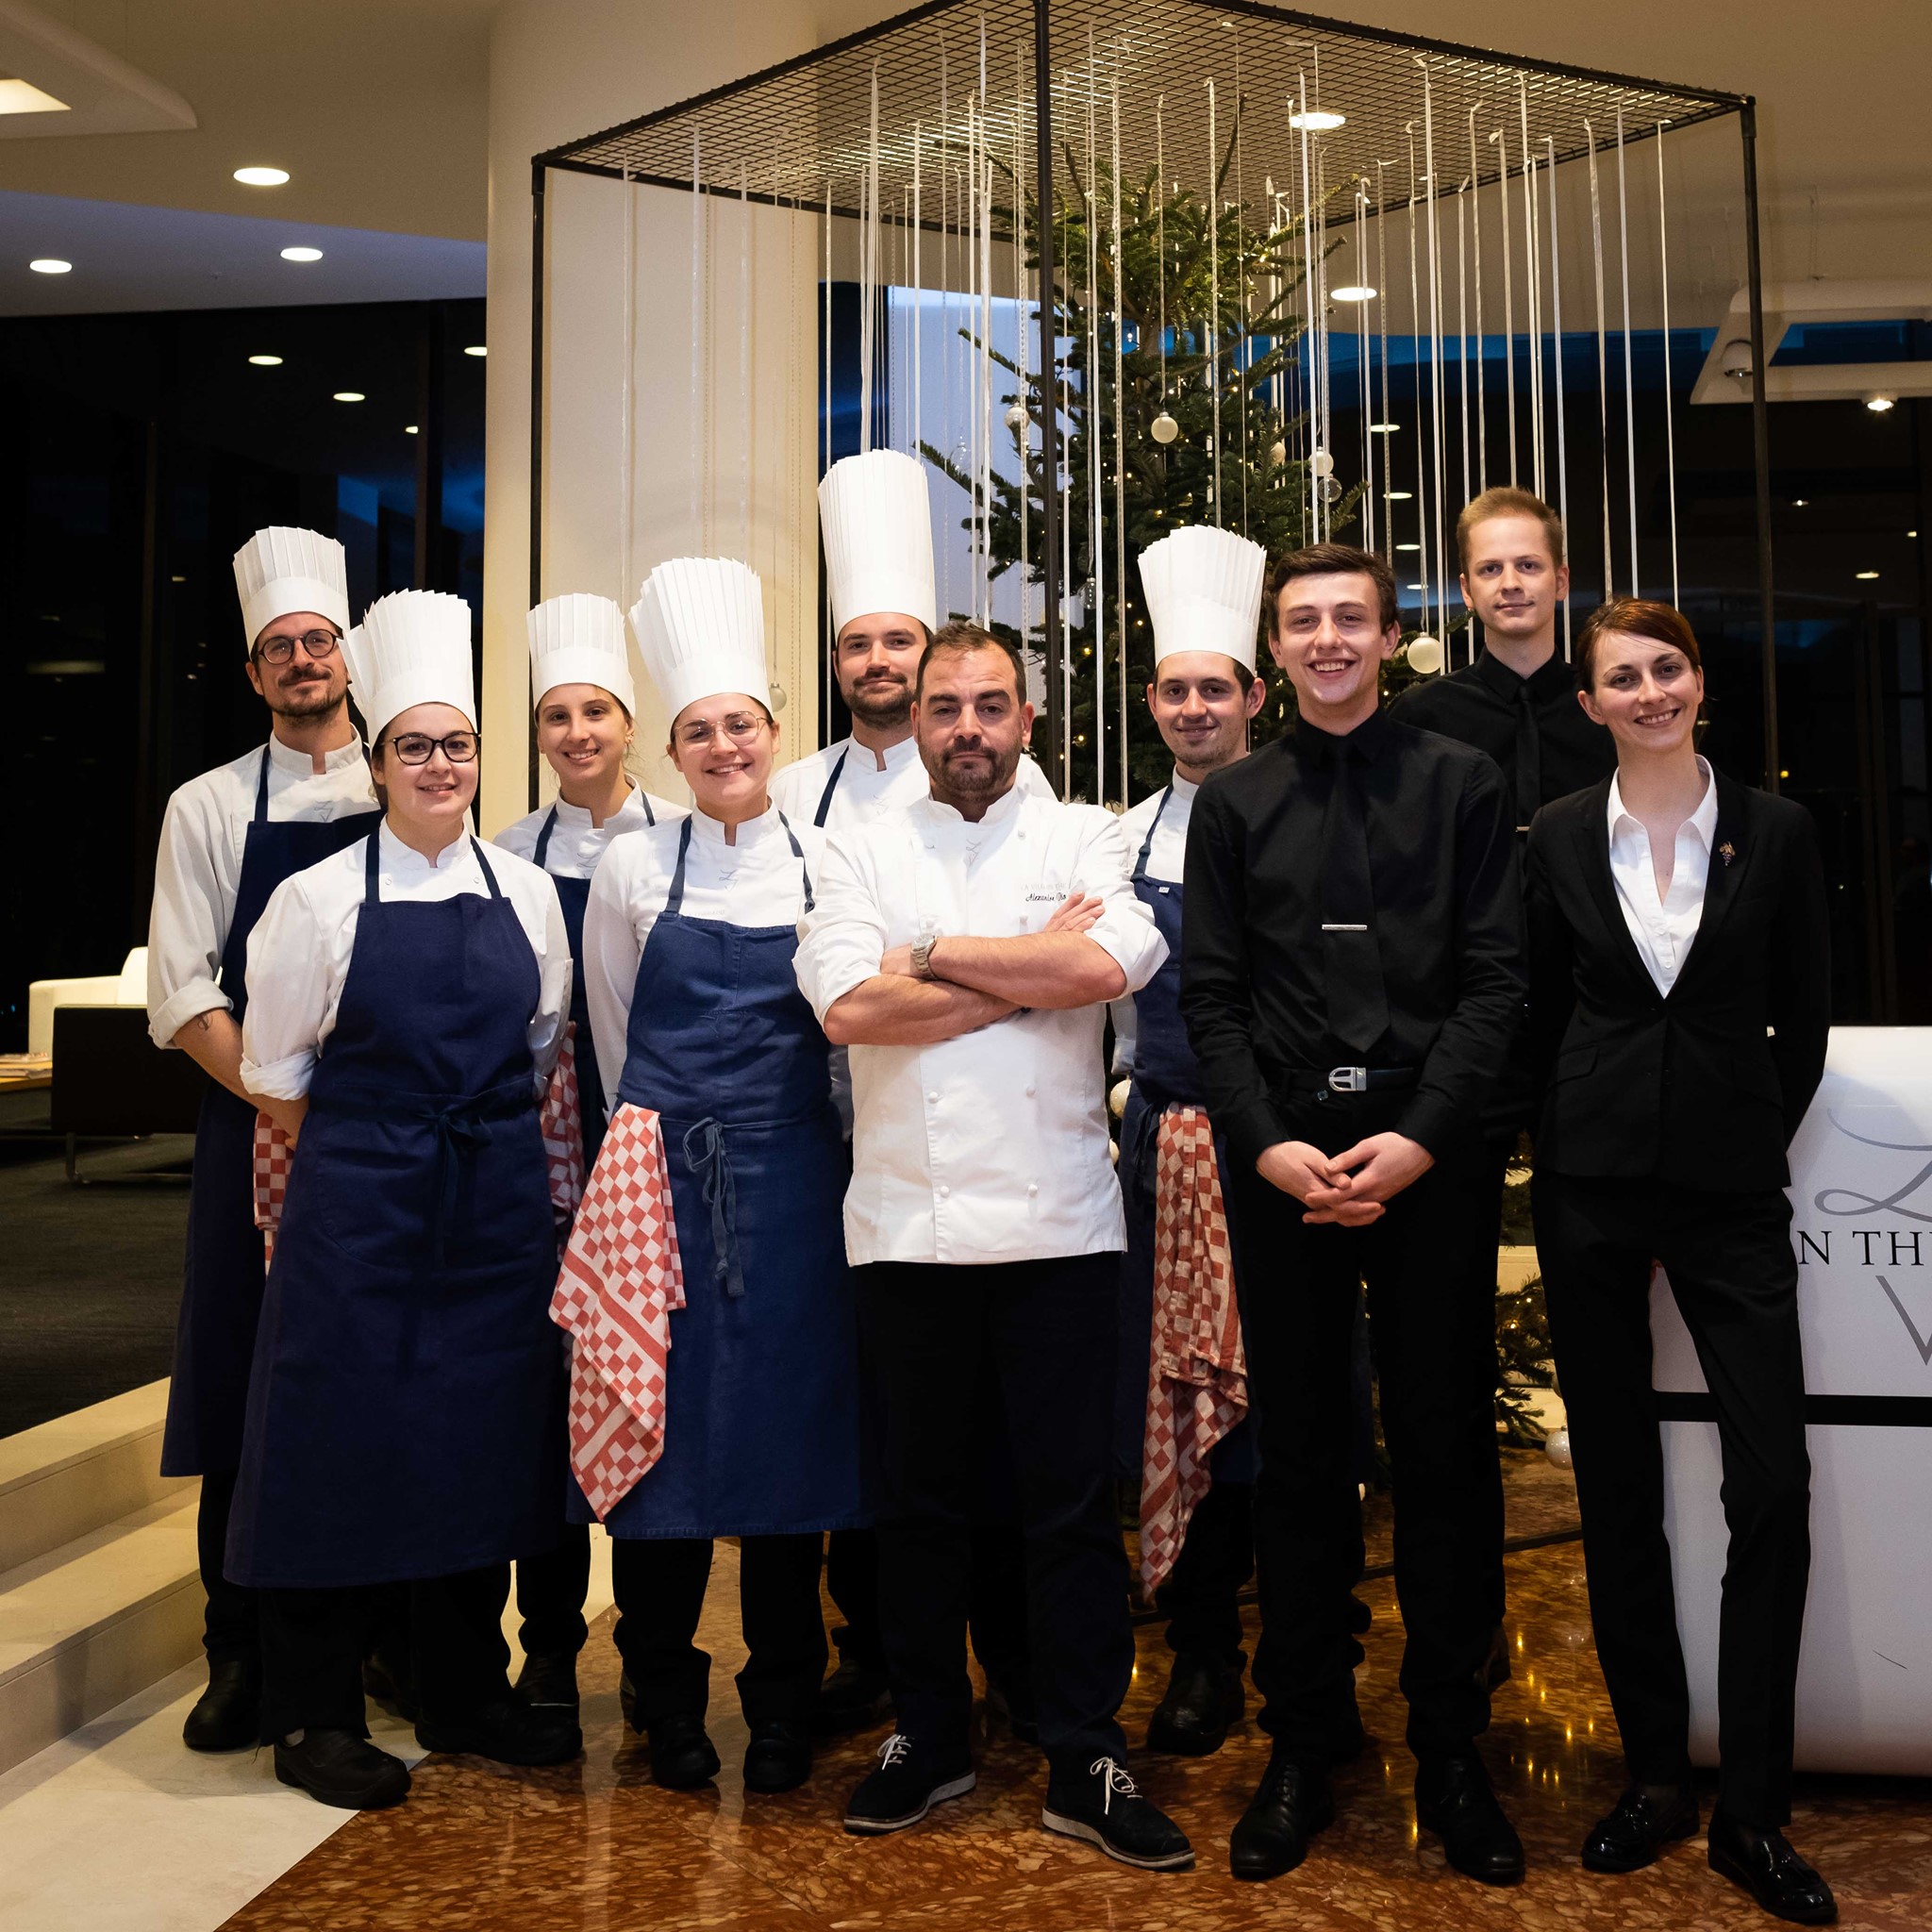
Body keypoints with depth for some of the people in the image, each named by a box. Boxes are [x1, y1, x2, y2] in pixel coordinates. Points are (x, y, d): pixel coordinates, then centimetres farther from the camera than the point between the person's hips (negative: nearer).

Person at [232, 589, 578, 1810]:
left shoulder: (527, 894, 5)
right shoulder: (320, 899, -4)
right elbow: (276, 1071, 1)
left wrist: (493, 1148, 8)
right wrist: (370, 1161, 4)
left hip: (499, 1208, 3)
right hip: (357, 1209, -3)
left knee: (483, 1438, 10)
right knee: (343, 1439, 3)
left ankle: (468, 1697, 26)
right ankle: (315, 1719, 19)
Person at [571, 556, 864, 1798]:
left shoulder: (828, 865, 4)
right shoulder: (635, 869, 3)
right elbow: (616, 1039, 11)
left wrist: (767, 1122, 11)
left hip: (793, 1177, 1)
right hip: (663, 1173, 0)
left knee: (790, 1420, 4)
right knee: (665, 1420, 2)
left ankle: (784, 1704, 20)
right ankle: (666, 1697, 20)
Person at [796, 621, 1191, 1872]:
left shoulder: (1082, 838, 7)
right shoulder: (864, 853, 8)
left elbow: (1109, 965, -13)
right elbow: (848, 1006, -9)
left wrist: (932, 953, -7)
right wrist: (1030, 972, -7)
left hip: (1057, 1223, -1)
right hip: (907, 1225, 1)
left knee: (1075, 1499, 5)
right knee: (920, 1498, 12)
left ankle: (1087, 1764, 18)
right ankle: (929, 1741, 29)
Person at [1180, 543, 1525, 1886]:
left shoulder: (1461, 785, 5)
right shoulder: (1234, 804, 9)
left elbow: (1496, 979, -1)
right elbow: (1211, 996, 5)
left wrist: (1419, 1137, -12)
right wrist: (1270, 1144, -9)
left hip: (1429, 1155, -1)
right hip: (1281, 1159, 1)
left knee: (1447, 1454, 5)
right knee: (1300, 1458, 8)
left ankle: (1452, 1757, 19)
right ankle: (1305, 1747, 20)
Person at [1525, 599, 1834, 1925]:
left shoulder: (1776, 833, 2)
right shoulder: (1560, 838, 3)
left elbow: (1804, 1020, 6)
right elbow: (1540, 1011, 8)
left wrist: (1756, 1140, 3)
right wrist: (1567, 1144, 4)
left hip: (1731, 1191, -1)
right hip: (1594, 1186, 1)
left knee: (1773, 1487, -6)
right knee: (1618, 1483, 7)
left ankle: (1752, 1809, 8)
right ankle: (1656, 1774, 22)